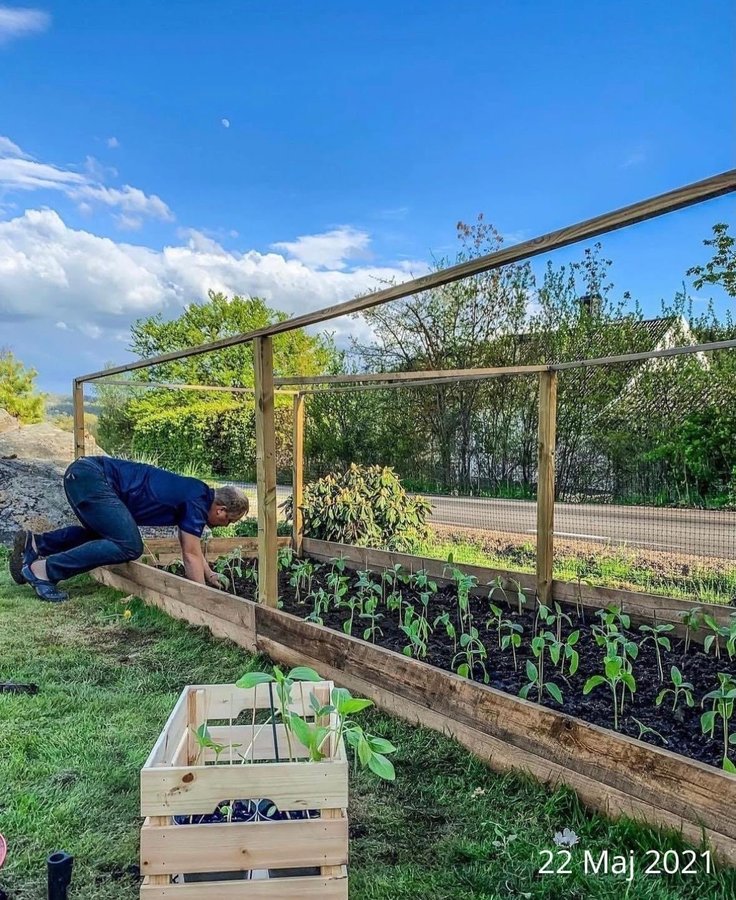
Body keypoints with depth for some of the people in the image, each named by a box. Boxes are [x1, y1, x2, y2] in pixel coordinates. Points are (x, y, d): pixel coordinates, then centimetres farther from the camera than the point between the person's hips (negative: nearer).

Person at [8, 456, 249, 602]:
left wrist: (211, 577, 27)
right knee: (129, 546, -15)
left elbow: (192, 549, 27)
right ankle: (45, 570, -9)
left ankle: (35, 544, 22)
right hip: (91, 476, -10)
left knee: (105, 534, 29)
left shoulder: (197, 496, 14)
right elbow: (191, 556, -10)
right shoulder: (197, 503, -12)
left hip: (85, 475, 10)